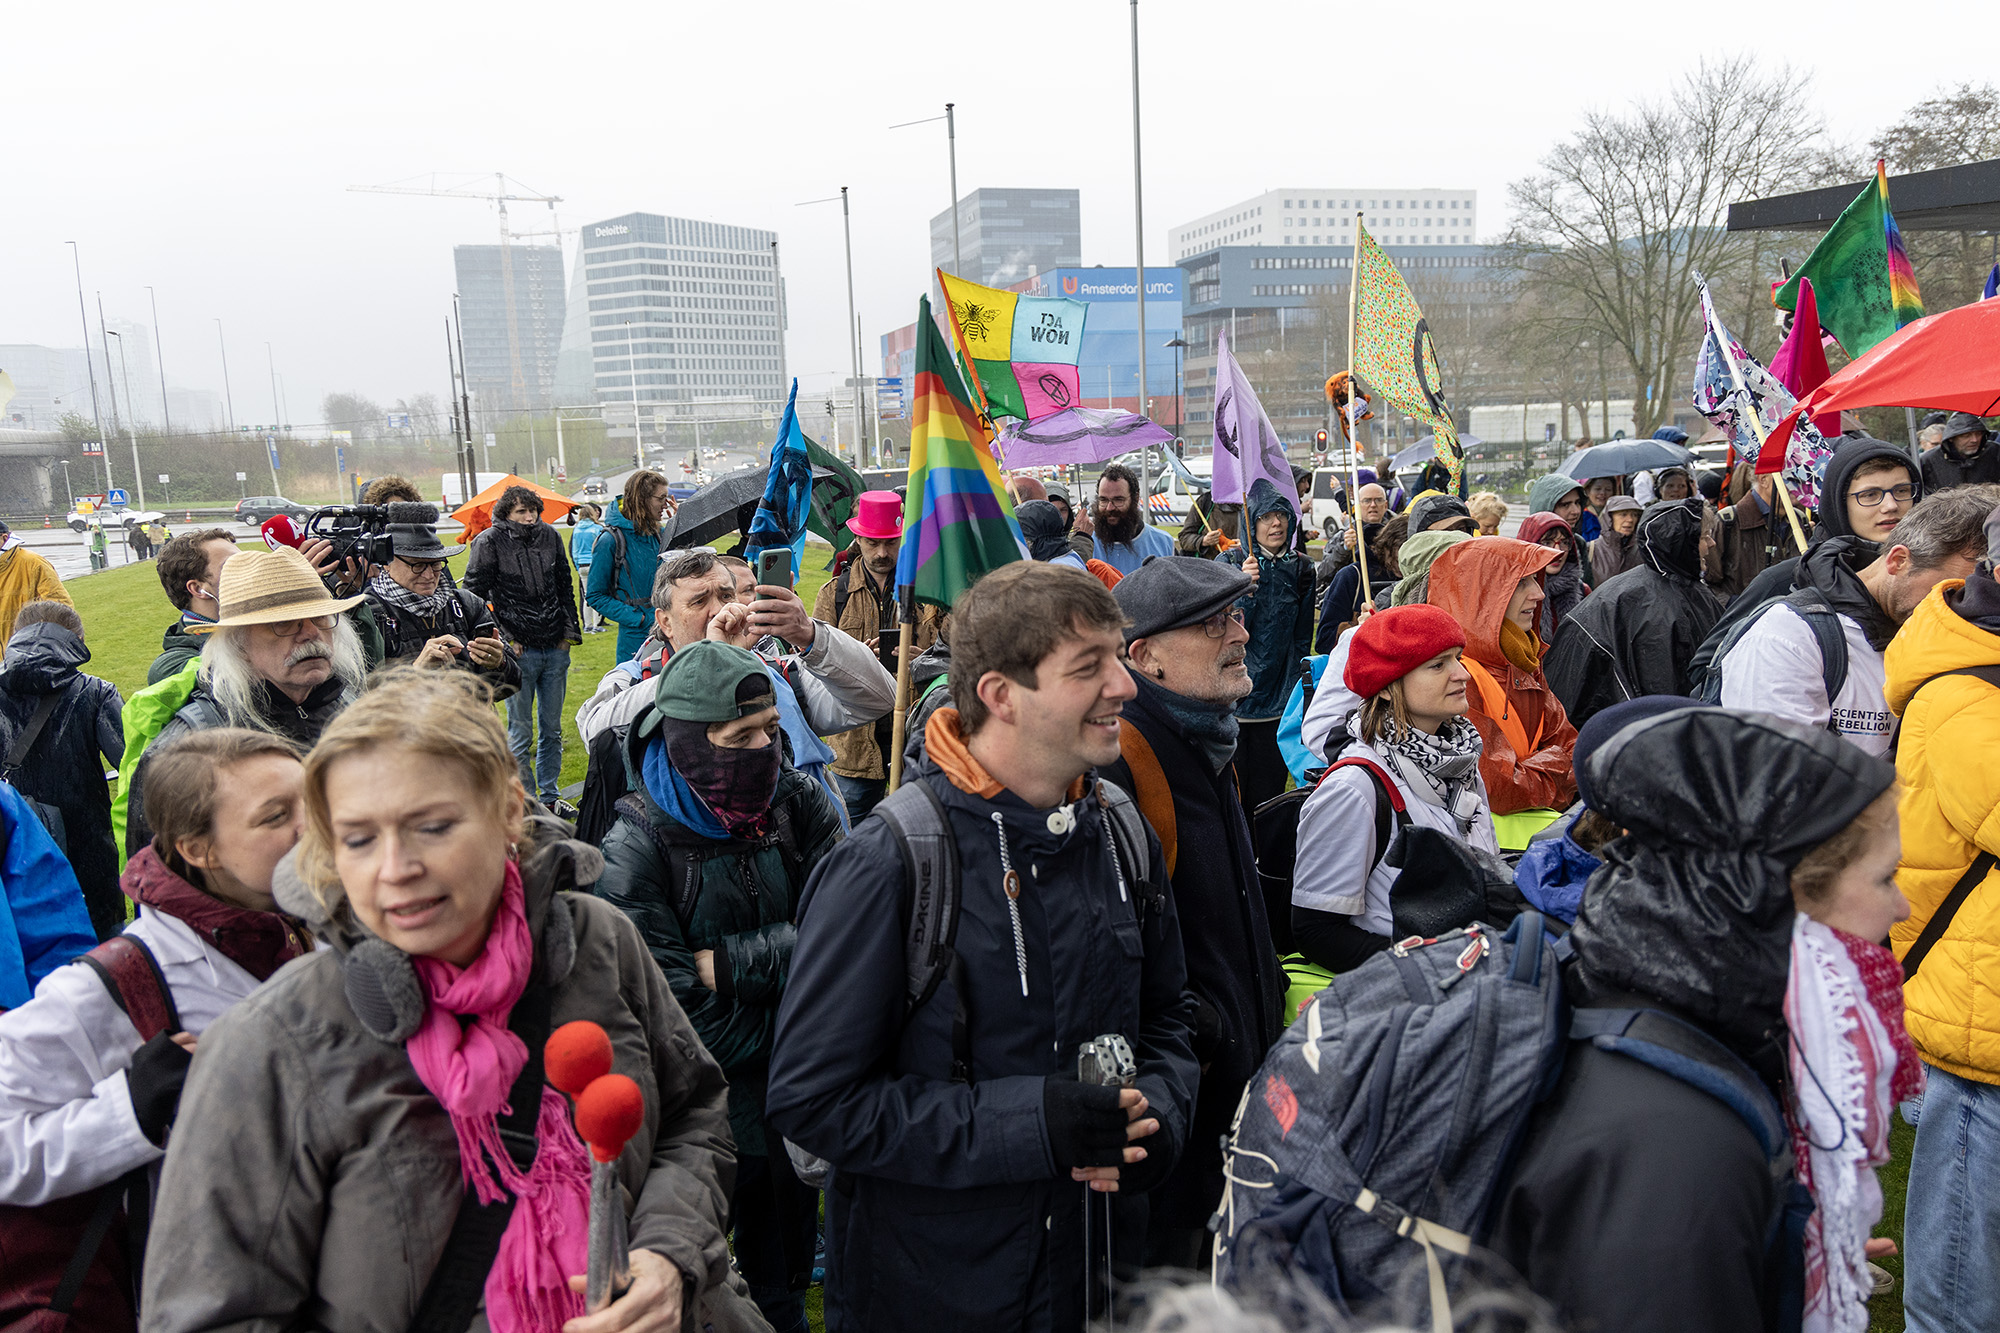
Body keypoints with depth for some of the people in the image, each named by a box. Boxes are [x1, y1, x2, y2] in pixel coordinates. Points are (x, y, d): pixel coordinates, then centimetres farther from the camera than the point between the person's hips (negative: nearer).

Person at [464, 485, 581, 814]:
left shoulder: (550, 536, 8)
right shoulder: (489, 542, -6)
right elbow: (475, 596, -6)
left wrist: (569, 630, 8)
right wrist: (503, 640, -11)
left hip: (555, 650, 5)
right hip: (518, 651, -4)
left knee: (552, 728, 13)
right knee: (521, 733, 2)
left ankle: (549, 795, 25)